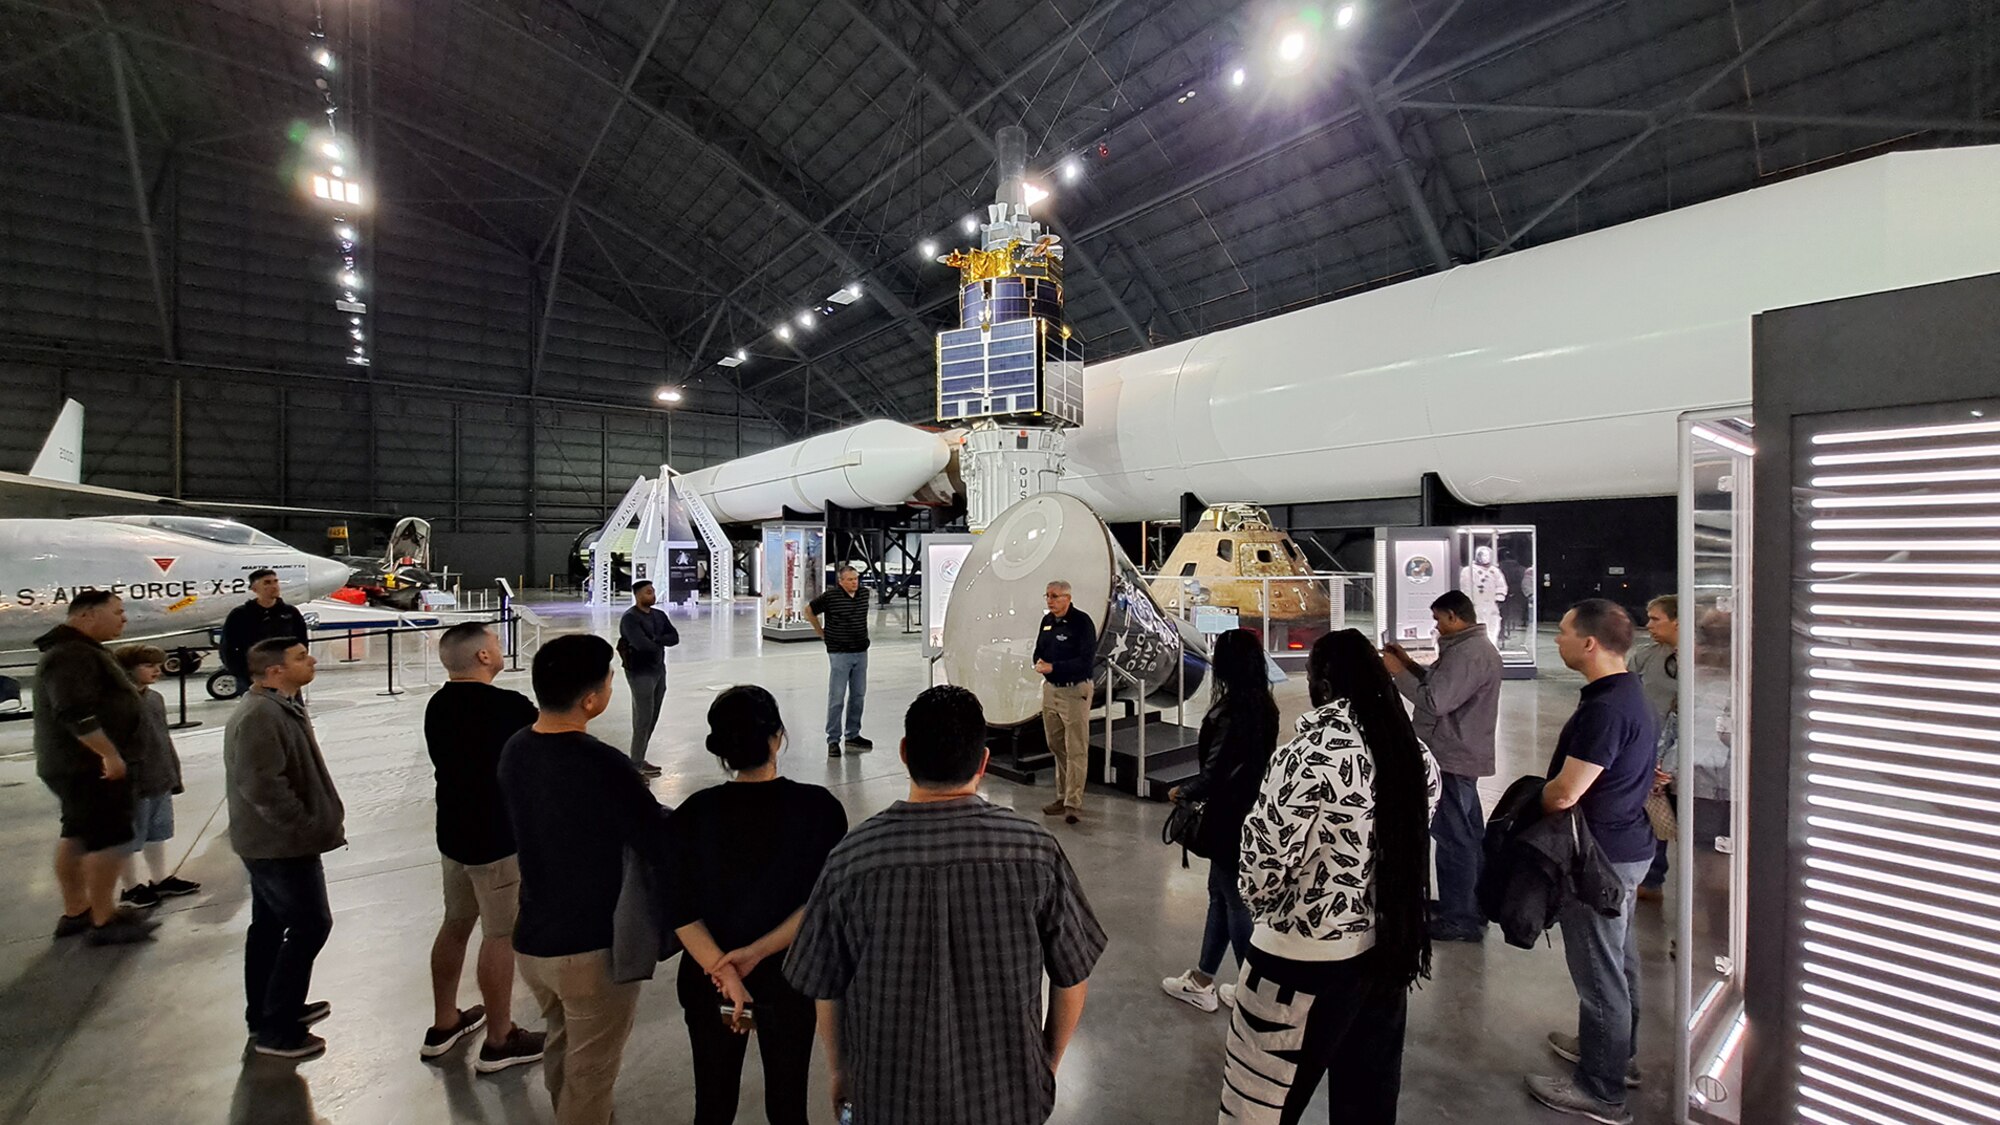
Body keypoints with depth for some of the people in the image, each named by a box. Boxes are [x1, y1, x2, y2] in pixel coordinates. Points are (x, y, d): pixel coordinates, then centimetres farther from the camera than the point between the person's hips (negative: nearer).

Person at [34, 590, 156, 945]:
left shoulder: (78, 650, 14)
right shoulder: (71, 654, -22)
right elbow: (75, 713, -31)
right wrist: (109, 754, -27)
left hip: (73, 761, 11)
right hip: (89, 764, -11)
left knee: (77, 835, 17)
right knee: (109, 838, -6)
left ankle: (75, 913, 28)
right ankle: (104, 922, 1)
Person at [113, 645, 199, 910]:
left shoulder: (155, 698, 9)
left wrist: (174, 773, 18)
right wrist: (125, 782, -19)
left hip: (161, 781, 8)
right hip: (134, 785, -8)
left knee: (158, 832, 18)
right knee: (131, 838, 7)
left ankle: (161, 879, 30)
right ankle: (132, 888, 21)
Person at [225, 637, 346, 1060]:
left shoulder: (280, 707, 10)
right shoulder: (259, 717, -24)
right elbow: (263, 786, -28)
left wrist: (321, 821, 13)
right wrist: (308, 828, -20)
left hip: (268, 841, 11)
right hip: (281, 845, -11)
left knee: (269, 925, 20)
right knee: (310, 925, -3)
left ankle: (264, 1012, 34)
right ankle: (276, 1030, 7)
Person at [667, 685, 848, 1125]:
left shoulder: (692, 815, -11)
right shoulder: (819, 808, -17)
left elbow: (682, 914, -14)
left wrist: (724, 971, -17)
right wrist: (758, 952, -16)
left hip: (708, 981, 2)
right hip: (789, 981, -1)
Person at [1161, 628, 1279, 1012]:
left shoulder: (1230, 711, -24)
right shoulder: (1264, 706, 2)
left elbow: (1213, 775, -22)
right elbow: (1250, 762, 8)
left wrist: (1182, 792, -4)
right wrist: (1196, 791, 14)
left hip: (1230, 818, -9)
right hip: (1251, 813, 9)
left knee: (1235, 899, 8)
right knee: (1221, 892, 19)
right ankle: (1201, 981, 33)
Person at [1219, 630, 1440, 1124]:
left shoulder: (1309, 755, -23)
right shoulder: (1416, 755, 0)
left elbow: (1266, 859, -18)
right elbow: (1412, 846, 9)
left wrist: (1261, 906, 2)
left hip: (1308, 961, -7)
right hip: (1392, 951, 7)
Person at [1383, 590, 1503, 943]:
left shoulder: (1468, 652, -22)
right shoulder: (1474, 646, 13)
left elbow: (1435, 701, -27)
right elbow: (1443, 686, 16)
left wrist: (1398, 672, -16)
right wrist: (1410, 664, 7)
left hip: (1452, 758, -11)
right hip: (1461, 755, 11)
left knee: (1453, 838, -2)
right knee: (1468, 834, 20)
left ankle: (1460, 919, 8)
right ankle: (1472, 905, 33)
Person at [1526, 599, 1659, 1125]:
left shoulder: (1605, 709, -28)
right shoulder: (1627, 691, 5)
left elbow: (1563, 794, -28)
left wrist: (1532, 802, -7)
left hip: (1601, 856, -10)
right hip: (1627, 844, 10)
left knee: (1599, 970, 4)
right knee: (1618, 958, 24)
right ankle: (1618, 1052, 43)